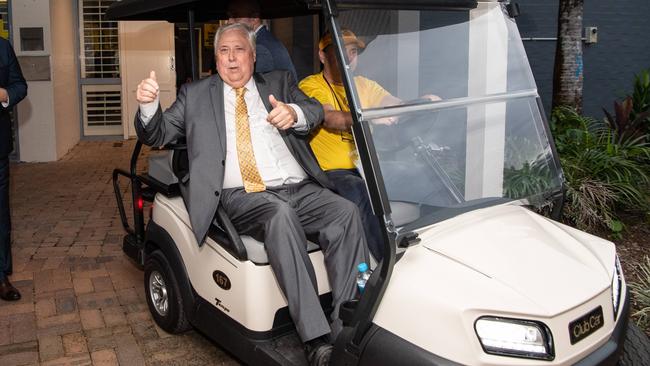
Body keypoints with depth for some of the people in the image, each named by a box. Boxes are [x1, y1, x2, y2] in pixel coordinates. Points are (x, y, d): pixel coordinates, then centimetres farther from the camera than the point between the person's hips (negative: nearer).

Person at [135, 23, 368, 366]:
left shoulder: (279, 82, 21)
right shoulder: (195, 94, 18)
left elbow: (315, 112, 7)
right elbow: (157, 134, 15)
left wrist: (294, 113, -17)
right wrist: (148, 104, -8)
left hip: (301, 190, 3)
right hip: (242, 197, -2)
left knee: (346, 212, -26)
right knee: (281, 216, -36)